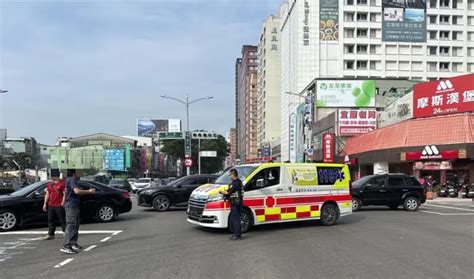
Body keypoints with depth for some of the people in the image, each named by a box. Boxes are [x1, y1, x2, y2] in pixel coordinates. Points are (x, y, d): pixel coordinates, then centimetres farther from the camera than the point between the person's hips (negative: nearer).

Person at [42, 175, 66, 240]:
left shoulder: (62, 184, -5)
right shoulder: (49, 184, 15)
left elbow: (65, 194, -9)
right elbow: (47, 194, 17)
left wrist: (63, 203, -18)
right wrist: (45, 204, 12)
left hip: (59, 205, -7)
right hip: (50, 205, 7)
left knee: (62, 220, -2)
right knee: (50, 220, 8)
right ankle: (50, 234, 15)